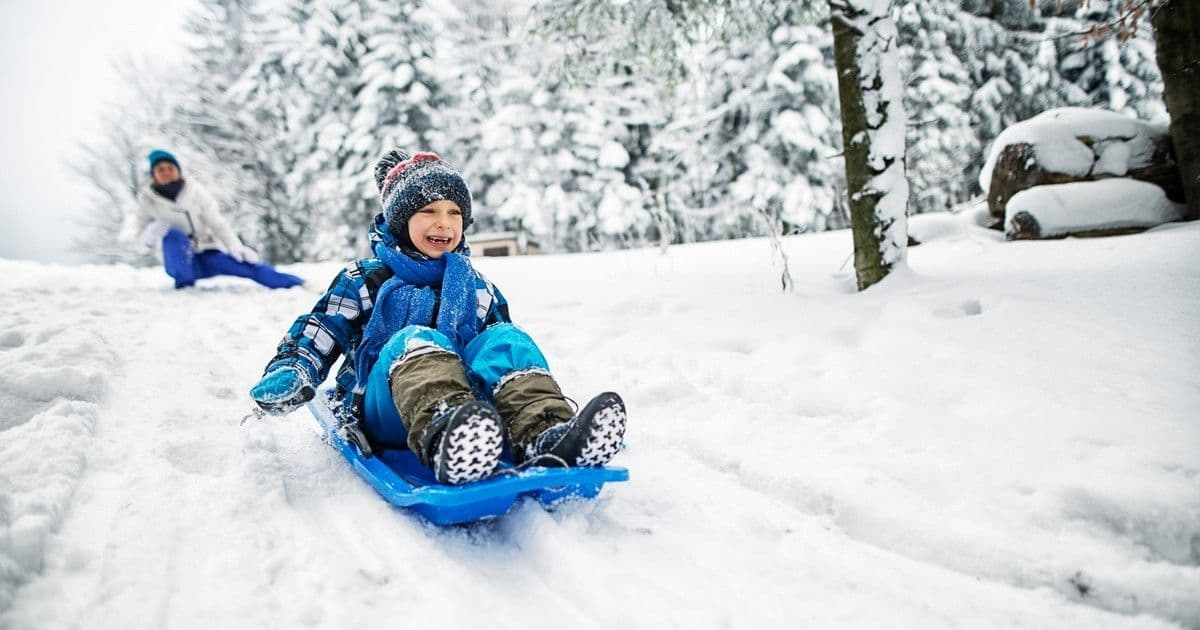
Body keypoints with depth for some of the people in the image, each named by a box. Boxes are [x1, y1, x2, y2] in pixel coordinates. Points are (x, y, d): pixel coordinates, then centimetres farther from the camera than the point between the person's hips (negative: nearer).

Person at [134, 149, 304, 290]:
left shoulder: (195, 191, -7)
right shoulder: (148, 199, -6)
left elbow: (218, 224, -8)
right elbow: (143, 235, 2)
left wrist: (237, 248, -22)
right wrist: (153, 231, -23)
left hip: (208, 254, 1)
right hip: (180, 262, -1)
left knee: (250, 265, -20)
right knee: (174, 234, -32)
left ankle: (300, 285, -25)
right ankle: (184, 284, -33)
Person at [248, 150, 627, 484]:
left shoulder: (478, 290, 25)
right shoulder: (366, 281, 17)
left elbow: (506, 351, 27)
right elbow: (317, 334, 13)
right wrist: (289, 373, -7)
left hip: (468, 395, 3)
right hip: (384, 413, -2)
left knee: (506, 339, -23)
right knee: (415, 339, -34)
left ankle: (545, 435, -52)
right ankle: (442, 436, -68)